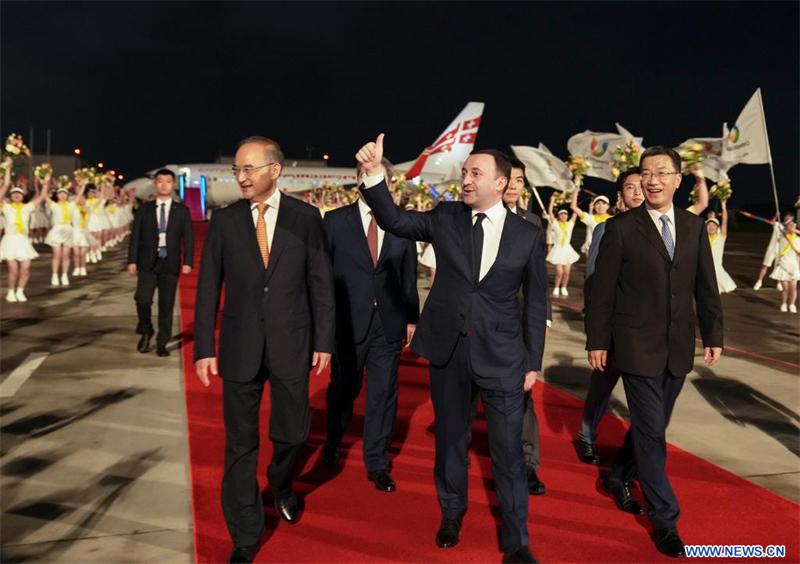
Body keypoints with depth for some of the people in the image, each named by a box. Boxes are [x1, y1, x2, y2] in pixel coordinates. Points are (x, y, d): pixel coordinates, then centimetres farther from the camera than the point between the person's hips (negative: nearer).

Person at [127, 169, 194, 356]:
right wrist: (132, 260, -4)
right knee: (143, 299, -13)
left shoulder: (182, 210, 6)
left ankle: (162, 343, 13)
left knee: (166, 305, 2)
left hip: (170, 264, 0)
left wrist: (188, 261, -9)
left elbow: (188, 238, 2)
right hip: (148, 262, 0)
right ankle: (145, 331, 14)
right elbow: (136, 236, 5)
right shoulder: (144, 209, 7)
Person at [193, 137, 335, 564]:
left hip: (291, 343, 0)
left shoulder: (306, 217, -2)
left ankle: (280, 484, 46)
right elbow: (208, 288, 1)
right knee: (240, 444, 7)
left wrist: (324, 340, -1)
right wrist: (204, 348, -2)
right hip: (240, 345, 1)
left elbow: (321, 283, 0)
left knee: (292, 432, 10)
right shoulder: (224, 220, 0)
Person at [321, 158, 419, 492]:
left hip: (389, 323, 1)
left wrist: (412, 318, 9)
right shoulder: (335, 220, -1)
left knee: (384, 394, 6)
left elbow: (409, 275, 8)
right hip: (348, 321, -1)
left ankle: (377, 464, 21)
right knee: (343, 388, 15)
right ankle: (333, 442, 42)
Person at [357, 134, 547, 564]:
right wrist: (374, 173, -18)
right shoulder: (445, 218, 2)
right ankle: (452, 513, 40)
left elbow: (536, 302, 2)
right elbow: (394, 221, -3)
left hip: (501, 356, -2)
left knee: (508, 450, 4)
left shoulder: (527, 234, -2)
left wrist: (533, 362, 2)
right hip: (447, 350, 2)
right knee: (450, 438, 17)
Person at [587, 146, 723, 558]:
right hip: (637, 347, -5)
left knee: (652, 424, 17)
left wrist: (713, 335, 7)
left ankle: (618, 477, 41)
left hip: (678, 349, 5)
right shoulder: (621, 228, -7)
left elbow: (706, 287, 9)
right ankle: (665, 519, 11)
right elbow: (603, 290, -6)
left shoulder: (694, 227, 5)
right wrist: (596, 341, -6)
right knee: (652, 431, -1)